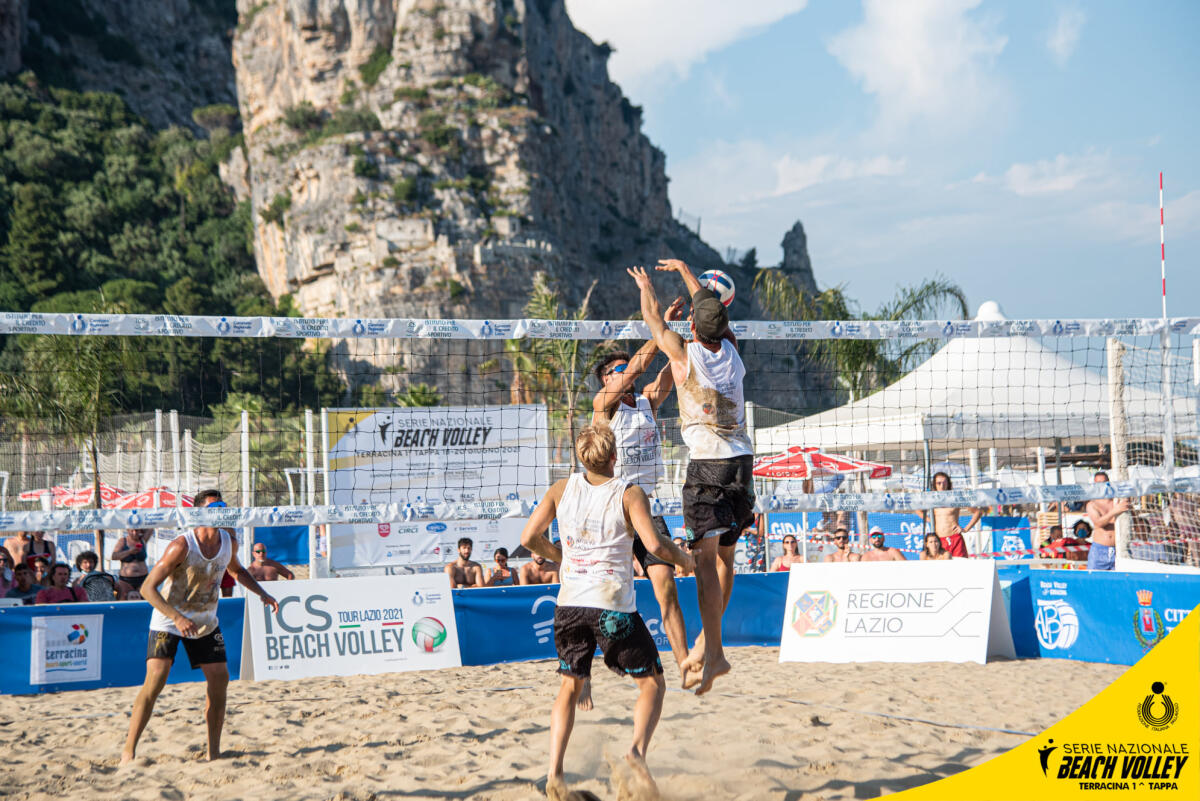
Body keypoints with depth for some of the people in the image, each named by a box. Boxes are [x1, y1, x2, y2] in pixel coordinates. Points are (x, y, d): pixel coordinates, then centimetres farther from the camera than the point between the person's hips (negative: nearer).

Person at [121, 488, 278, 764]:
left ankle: (214, 751, 11)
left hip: (206, 620, 6)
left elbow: (236, 570, 18)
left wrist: (262, 593, 4)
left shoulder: (229, 542, -6)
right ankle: (128, 750, -13)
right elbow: (147, 588, -26)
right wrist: (177, 617, -37)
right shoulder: (182, 546, -26)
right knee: (155, 680, -17)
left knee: (220, 679, 1)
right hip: (169, 620, -6)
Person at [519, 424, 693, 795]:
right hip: (613, 605, -4)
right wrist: (683, 558, 4)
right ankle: (637, 748, -14)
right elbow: (654, 545, -15)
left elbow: (530, 538, 7)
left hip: (570, 603, 4)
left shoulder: (562, 488, 5)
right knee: (652, 682, 10)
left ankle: (554, 771, 7)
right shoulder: (630, 494, -5)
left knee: (571, 685, 19)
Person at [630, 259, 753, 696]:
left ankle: (714, 653, -19)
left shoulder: (685, 354, -4)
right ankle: (707, 639, 23)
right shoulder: (731, 351, 9)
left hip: (707, 462, -6)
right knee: (725, 557, 14)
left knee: (706, 560, -10)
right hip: (742, 459, 6)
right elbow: (712, 309, 28)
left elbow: (653, 318, 14)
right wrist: (684, 271, 42)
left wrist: (645, 284, 34)